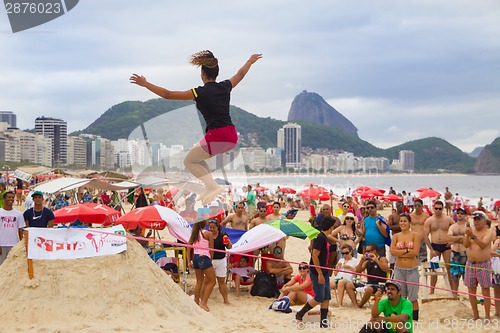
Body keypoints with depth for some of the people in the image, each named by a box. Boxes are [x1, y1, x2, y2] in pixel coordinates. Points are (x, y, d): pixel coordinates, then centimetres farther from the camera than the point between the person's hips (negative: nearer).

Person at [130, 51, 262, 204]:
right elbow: (240, 74, 31)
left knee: (189, 161, 14)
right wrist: (250, 61, 50)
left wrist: (145, 84, 6)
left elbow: (168, 94, -3)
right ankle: (211, 187, 13)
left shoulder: (200, 92, -6)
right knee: (198, 158, 27)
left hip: (216, 137, -7)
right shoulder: (225, 87, 9)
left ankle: (213, 187, -5)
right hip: (232, 136, 7)